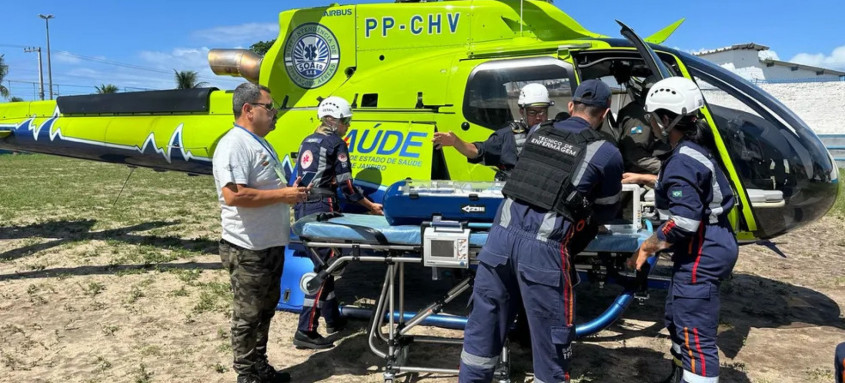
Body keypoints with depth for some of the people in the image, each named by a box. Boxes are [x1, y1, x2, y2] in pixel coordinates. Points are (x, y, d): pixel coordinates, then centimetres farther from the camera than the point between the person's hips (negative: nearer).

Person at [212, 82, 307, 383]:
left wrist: (291, 193, 8)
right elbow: (233, 195, -30)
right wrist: (283, 195, -22)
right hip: (248, 250, -10)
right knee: (248, 316, 4)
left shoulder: (261, 144, 15)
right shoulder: (234, 145, -19)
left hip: (272, 245, 10)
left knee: (265, 310, 20)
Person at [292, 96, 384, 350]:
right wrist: (371, 206, 1)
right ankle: (305, 331, -6)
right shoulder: (336, 143, -6)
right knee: (323, 268, -5)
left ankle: (333, 320, 28)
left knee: (324, 264, 17)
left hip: (302, 208, 9)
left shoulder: (307, 142, 17)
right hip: (322, 209, -8)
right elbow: (346, 185, -8)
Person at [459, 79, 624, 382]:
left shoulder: (537, 134, 15)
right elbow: (605, 211, 15)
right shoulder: (606, 153, 3)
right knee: (552, 339, 12)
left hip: (502, 233, 5)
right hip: (543, 247, -5)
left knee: (484, 324, 18)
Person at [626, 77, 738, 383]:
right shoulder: (692, 151, 10)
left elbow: (684, 221, -29)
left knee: (696, 335, -6)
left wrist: (648, 246, -16)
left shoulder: (683, 160, -23)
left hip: (702, 255, -11)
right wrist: (644, 179, 35)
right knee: (678, 321, 25)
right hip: (705, 249, 11)